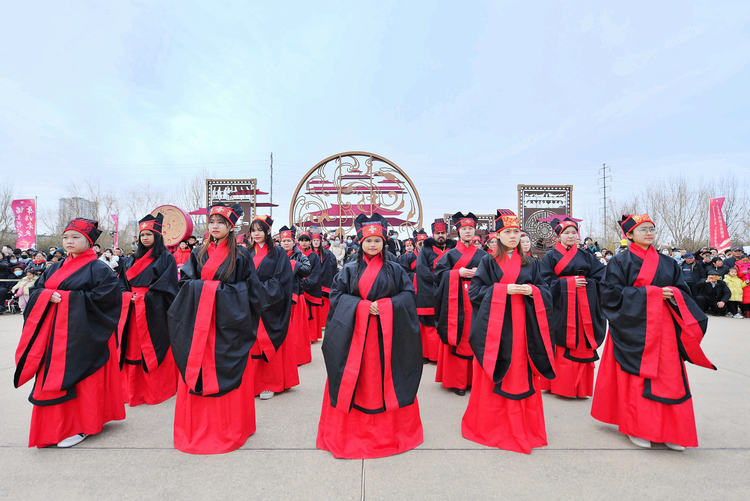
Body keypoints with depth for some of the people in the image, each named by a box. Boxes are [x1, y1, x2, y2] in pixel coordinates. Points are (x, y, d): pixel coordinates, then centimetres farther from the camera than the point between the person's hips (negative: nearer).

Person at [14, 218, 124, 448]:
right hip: (55, 332, 7)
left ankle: (80, 426, 11)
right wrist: (49, 296, -8)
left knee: (77, 376, -2)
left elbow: (106, 296, -19)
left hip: (83, 333, -7)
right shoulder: (56, 268, 14)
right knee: (53, 379, 11)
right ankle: (57, 423, 26)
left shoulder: (99, 269, -9)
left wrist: (68, 297, -16)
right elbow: (36, 289, 15)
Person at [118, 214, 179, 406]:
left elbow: (167, 286, -10)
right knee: (132, 350, 7)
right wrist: (128, 295, -4)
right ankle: (133, 389, 17)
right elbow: (123, 282, 15)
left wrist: (144, 297, -14)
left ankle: (155, 390, 9)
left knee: (153, 351, -2)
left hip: (154, 312, -6)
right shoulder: (135, 260, 16)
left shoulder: (166, 258, -2)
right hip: (133, 312, 6)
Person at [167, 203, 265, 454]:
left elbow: (250, 289, -1)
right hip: (200, 319, 4)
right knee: (196, 371, 5)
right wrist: (206, 286, -8)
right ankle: (198, 427, 21)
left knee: (226, 372, 0)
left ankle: (229, 427, 15)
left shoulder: (240, 255, 1)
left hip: (228, 321, -3)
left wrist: (215, 288, -7)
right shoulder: (198, 253, 12)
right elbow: (186, 280, 9)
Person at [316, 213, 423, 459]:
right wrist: (361, 306, -14)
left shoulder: (394, 269, 6)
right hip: (355, 331, 0)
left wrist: (385, 305, -13)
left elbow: (408, 293, 2)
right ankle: (351, 428, 20)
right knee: (353, 379, 3)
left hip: (386, 332, 0)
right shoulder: (350, 269, 6)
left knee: (386, 379, 6)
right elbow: (336, 293, 0)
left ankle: (389, 428, 24)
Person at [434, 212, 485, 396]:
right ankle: (457, 381, 7)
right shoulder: (451, 254, 8)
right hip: (457, 300, -2)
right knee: (457, 337, -3)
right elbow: (439, 273, 0)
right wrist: (458, 273, -12)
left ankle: (474, 378, 15)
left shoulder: (482, 255, 13)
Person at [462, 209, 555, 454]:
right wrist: (505, 289, -14)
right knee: (494, 376, 2)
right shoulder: (488, 261, 2)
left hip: (521, 327, 3)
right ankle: (492, 426, 19)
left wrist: (531, 290, -10)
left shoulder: (529, 263, 12)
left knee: (522, 376, 6)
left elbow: (546, 292, 11)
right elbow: (475, 291, -6)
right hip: (495, 326, -3)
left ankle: (523, 427, 23)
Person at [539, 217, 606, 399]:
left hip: (584, 307, 3)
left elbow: (600, 275, 8)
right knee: (562, 346, -2)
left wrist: (587, 283, -8)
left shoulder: (585, 256, 13)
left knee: (583, 346, 4)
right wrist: (569, 283, -13)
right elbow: (547, 281, -5)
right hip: (561, 308, -3)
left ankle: (580, 387, 16)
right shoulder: (550, 257, 3)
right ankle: (561, 385, 9)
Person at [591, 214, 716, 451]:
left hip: (663, 327, 5)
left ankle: (669, 431, 16)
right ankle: (636, 428, 10)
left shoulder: (668, 263, 14)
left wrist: (672, 294, -11)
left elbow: (683, 291, 13)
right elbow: (612, 292, -10)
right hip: (634, 327, -4)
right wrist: (650, 293, -13)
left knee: (668, 376, 4)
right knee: (636, 376, -2)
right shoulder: (620, 262, -2)